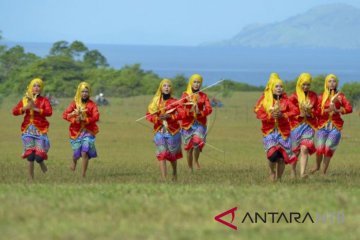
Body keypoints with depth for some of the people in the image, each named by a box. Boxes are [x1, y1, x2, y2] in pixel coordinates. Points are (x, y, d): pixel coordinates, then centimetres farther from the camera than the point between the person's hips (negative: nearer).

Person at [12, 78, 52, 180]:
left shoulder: (44, 100, 2)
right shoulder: (25, 100, 9)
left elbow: (49, 112, -14)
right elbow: (14, 111, 2)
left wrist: (36, 108, -21)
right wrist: (26, 108, -13)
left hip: (40, 130, -2)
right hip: (28, 129, 2)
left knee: (39, 157, -10)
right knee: (30, 156, -6)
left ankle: (43, 166, 26)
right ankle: (31, 178, 7)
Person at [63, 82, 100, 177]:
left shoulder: (92, 104, -1)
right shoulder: (74, 103, 1)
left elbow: (96, 117, -12)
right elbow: (65, 115, -5)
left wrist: (85, 119, -24)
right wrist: (75, 119, -20)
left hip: (88, 131, -1)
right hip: (76, 131, 1)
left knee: (85, 152, -14)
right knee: (77, 153, 6)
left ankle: (83, 174, -4)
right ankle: (74, 161, 45)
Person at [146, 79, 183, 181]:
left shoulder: (175, 102, 1)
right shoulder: (155, 102, 6)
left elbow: (180, 114, -9)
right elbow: (148, 115, 4)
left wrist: (169, 116, -24)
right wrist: (157, 118, -15)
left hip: (172, 130, -1)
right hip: (159, 131, 1)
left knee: (172, 153, 11)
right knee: (161, 154, -10)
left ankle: (174, 172, 38)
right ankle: (164, 178, -13)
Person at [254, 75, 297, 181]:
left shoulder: (285, 100, 5)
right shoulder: (264, 100, 4)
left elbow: (293, 111, -5)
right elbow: (259, 113, -2)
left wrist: (283, 115, -20)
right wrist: (270, 116, -17)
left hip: (283, 131, 1)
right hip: (269, 131, -1)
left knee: (281, 157, -1)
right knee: (272, 155, -18)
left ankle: (279, 178, 16)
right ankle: (272, 171, 13)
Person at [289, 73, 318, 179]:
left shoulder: (313, 96, 6)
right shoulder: (294, 97, -2)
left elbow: (317, 111, 11)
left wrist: (310, 112, -10)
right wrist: (299, 114, -17)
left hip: (309, 125, 1)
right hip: (296, 125, -1)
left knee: (305, 148, -17)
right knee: (296, 150, 7)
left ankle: (302, 173, -23)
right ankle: (293, 170, 31)